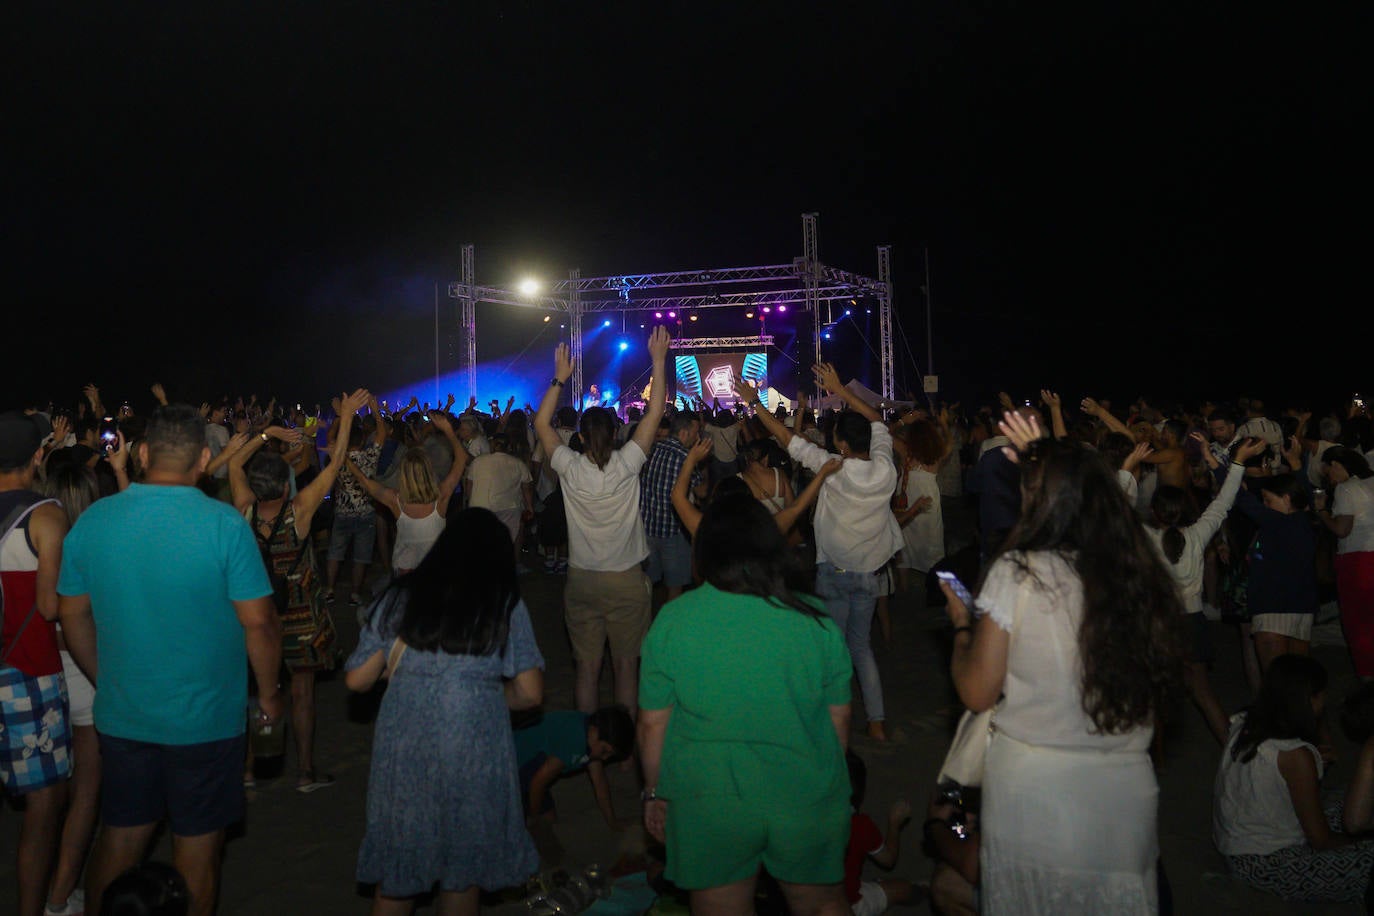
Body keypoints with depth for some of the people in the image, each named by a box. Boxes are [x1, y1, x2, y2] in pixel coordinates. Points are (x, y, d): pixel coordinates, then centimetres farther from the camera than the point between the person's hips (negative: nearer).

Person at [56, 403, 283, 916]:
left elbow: (72, 616, 5)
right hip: (206, 720, -4)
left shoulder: (91, 520, -4)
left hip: (121, 716, 4)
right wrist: (269, 695, 0)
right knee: (196, 850, 11)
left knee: (118, 839, 20)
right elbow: (258, 623, -15)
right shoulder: (225, 524, -17)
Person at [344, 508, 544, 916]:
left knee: (396, 869, 19)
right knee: (462, 871, 18)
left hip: (403, 748, 1)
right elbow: (530, 694, -1)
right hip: (474, 752, -1)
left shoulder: (400, 596, 3)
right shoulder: (506, 605, -1)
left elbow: (357, 679, 4)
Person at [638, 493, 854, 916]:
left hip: (708, 807, -1)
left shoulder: (672, 620, -10)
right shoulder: (816, 621, -7)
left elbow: (652, 725, -5)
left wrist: (655, 793, 10)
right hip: (807, 802, 1)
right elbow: (839, 722, 1)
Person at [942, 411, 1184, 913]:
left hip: (1032, 792, -4)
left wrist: (962, 623, 7)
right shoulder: (1137, 571, -3)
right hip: (1125, 793, 4)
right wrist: (1046, 461, 28)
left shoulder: (1016, 573, -17)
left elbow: (977, 693, -9)